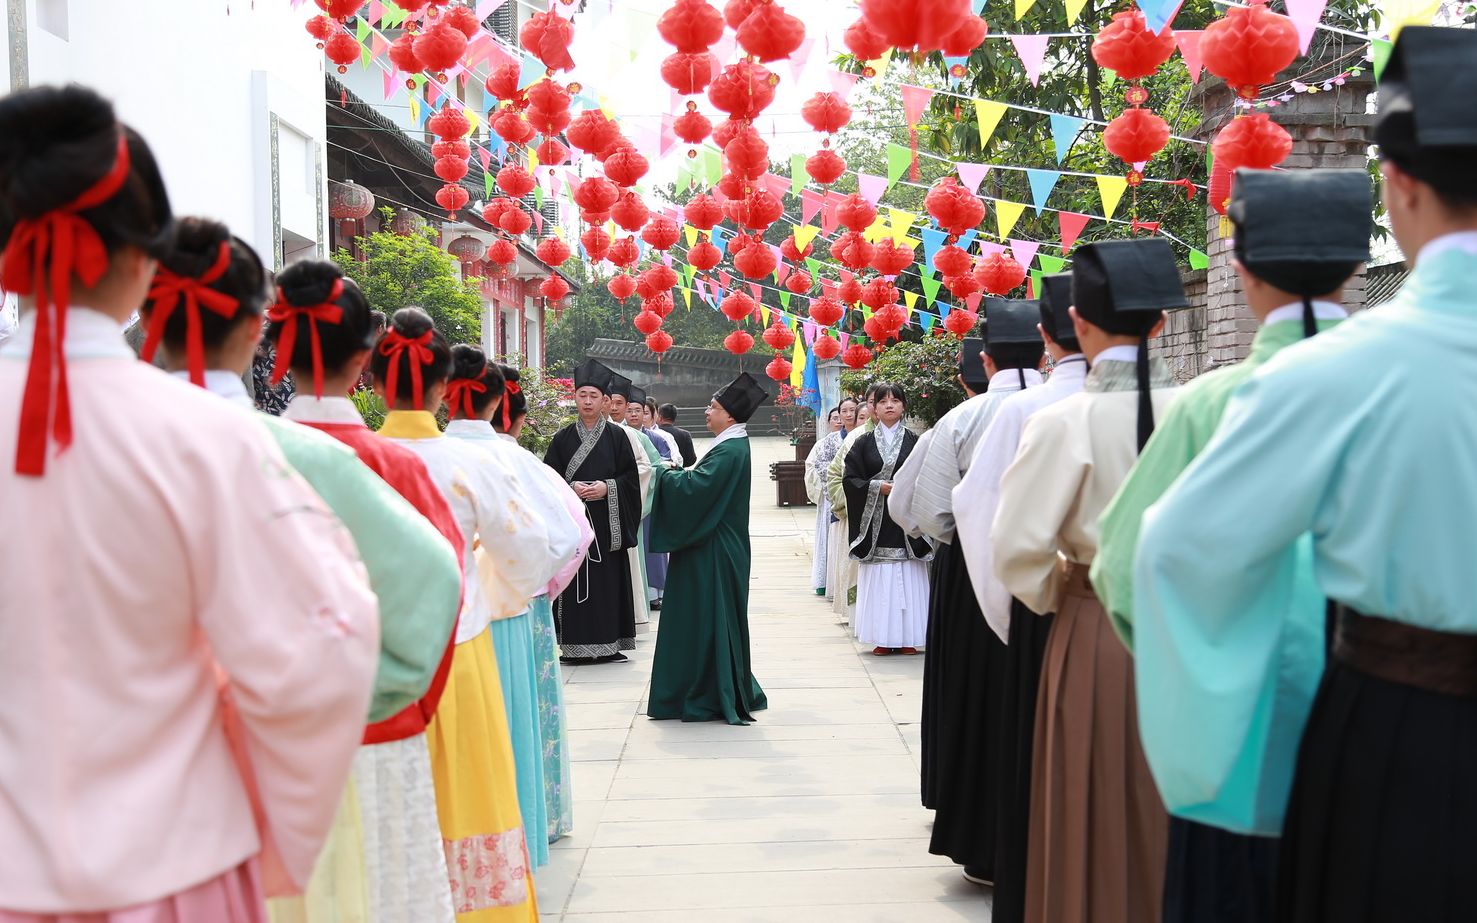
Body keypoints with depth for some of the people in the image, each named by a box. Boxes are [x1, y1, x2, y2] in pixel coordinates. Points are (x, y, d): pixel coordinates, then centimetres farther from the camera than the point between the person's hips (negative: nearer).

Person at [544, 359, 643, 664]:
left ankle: (609, 644, 7)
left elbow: (631, 478, 2)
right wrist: (570, 488, -12)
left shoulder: (616, 436, 4)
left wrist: (607, 487, -13)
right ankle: (577, 646, 3)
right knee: (575, 581, -2)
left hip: (607, 522, 0)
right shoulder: (563, 438, 6)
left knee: (608, 579, 0)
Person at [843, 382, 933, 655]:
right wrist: (877, 486, -9)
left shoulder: (914, 441, 6)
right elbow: (851, 478, 4)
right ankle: (882, 639, 4)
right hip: (876, 522, 1)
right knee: (878, 579, -1)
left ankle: (908, 638, 4)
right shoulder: (865, 443, 8)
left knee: (908, 578, -2)